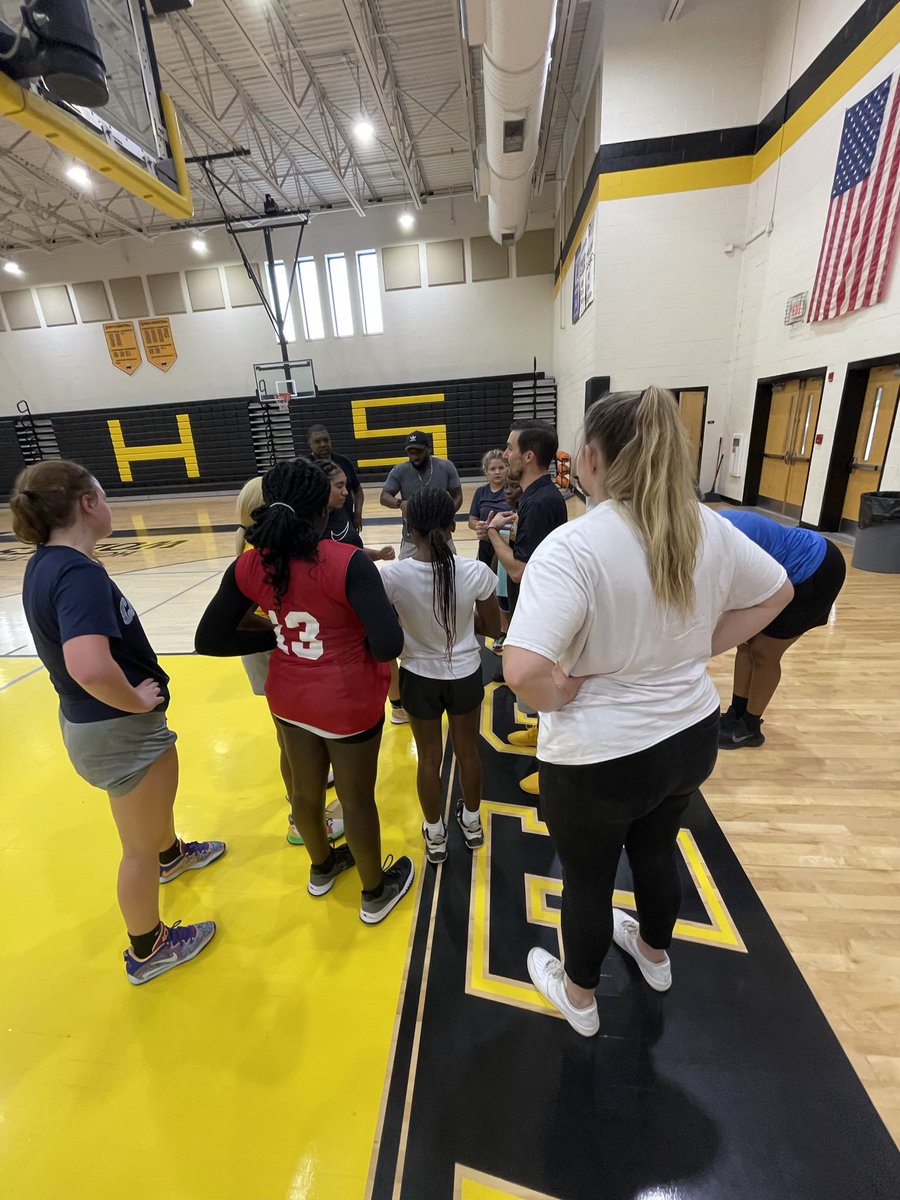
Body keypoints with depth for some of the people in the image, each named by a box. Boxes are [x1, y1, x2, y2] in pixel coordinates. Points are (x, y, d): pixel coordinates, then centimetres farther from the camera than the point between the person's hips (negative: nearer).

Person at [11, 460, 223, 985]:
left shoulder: (47, 563, 0)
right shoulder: (78, 573, -29)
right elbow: (91, 669, -45)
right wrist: (136, 701, -26)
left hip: (91, 721, 9)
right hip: (119, 729, -9)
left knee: (159, 796, 35)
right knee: (139, 847, 15)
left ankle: (173, 855, 64)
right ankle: (147, 950, 40)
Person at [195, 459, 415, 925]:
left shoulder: (249, 565, -9)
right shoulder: (348, 562, -25)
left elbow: (208, 640, -2)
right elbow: (389, 644, -32)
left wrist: (277, 636, 4)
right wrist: (360, 644, -9)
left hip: (289, 698, 5)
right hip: (349, 704, -5)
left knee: (305, 789, 26)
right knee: (357, 798, 16)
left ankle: (321, 867, 55)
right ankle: (375, 892, 42)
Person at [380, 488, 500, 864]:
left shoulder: (392, 575, -22)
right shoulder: (476, 572, -20)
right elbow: (492, 628, -6)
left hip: (419, 678, -1)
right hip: (465, 676, 1)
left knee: (428, 758, 20)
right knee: (468, 752, 24)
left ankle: (435, 836, 41)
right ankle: (472, 823, 48)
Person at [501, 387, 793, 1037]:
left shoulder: (573, 545, -28)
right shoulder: (707, 527, -7)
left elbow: (523, 668, -39)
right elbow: (776, 592, 10)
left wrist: (557, 697, -17)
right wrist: (699, 648, 5)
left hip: (600, 756, -6)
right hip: (692, 734, 6)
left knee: (588, 879, 22)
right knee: (657, 848, 32)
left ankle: (579, 996, 51)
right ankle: (655, 954, 63)